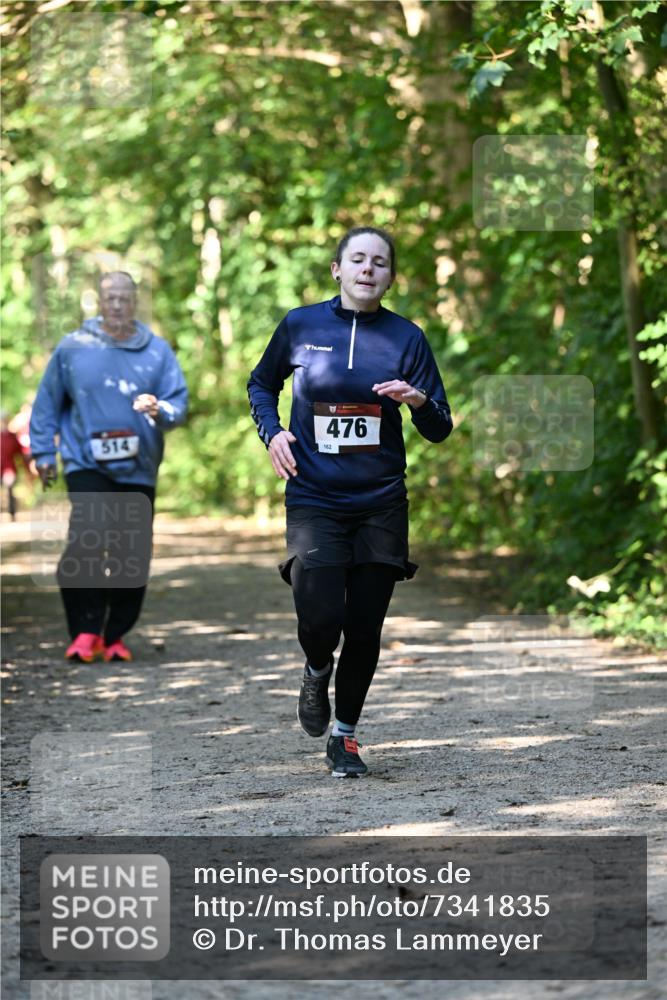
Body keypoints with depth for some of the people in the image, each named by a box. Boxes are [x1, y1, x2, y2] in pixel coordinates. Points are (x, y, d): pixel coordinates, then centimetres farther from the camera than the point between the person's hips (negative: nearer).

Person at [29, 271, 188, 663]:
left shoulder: (158, 351, 5)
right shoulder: (73, 348, 3)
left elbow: (179, 402, 1)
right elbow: (48, 402, 12)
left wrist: (159, 411, -21)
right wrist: (43, 451, 9)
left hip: (138, 470, 2)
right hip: (87, 466, -2)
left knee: (133, 556, 2)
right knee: (87, 540, -21)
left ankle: (115, 635, 18)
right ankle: (86, 631, -10)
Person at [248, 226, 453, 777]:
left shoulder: (406, 337, 1)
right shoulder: (300, 325, 0)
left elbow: (440, 430, 3)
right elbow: (261, 384, 18)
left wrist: (420, 401, -19)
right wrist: (272, 432, 0)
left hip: (381, 504, 1)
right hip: (314, 500, -1)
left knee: (365, 629, 3)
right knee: (321, 619, -15)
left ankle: (345, 733, 24)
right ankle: (317, 673, 22)